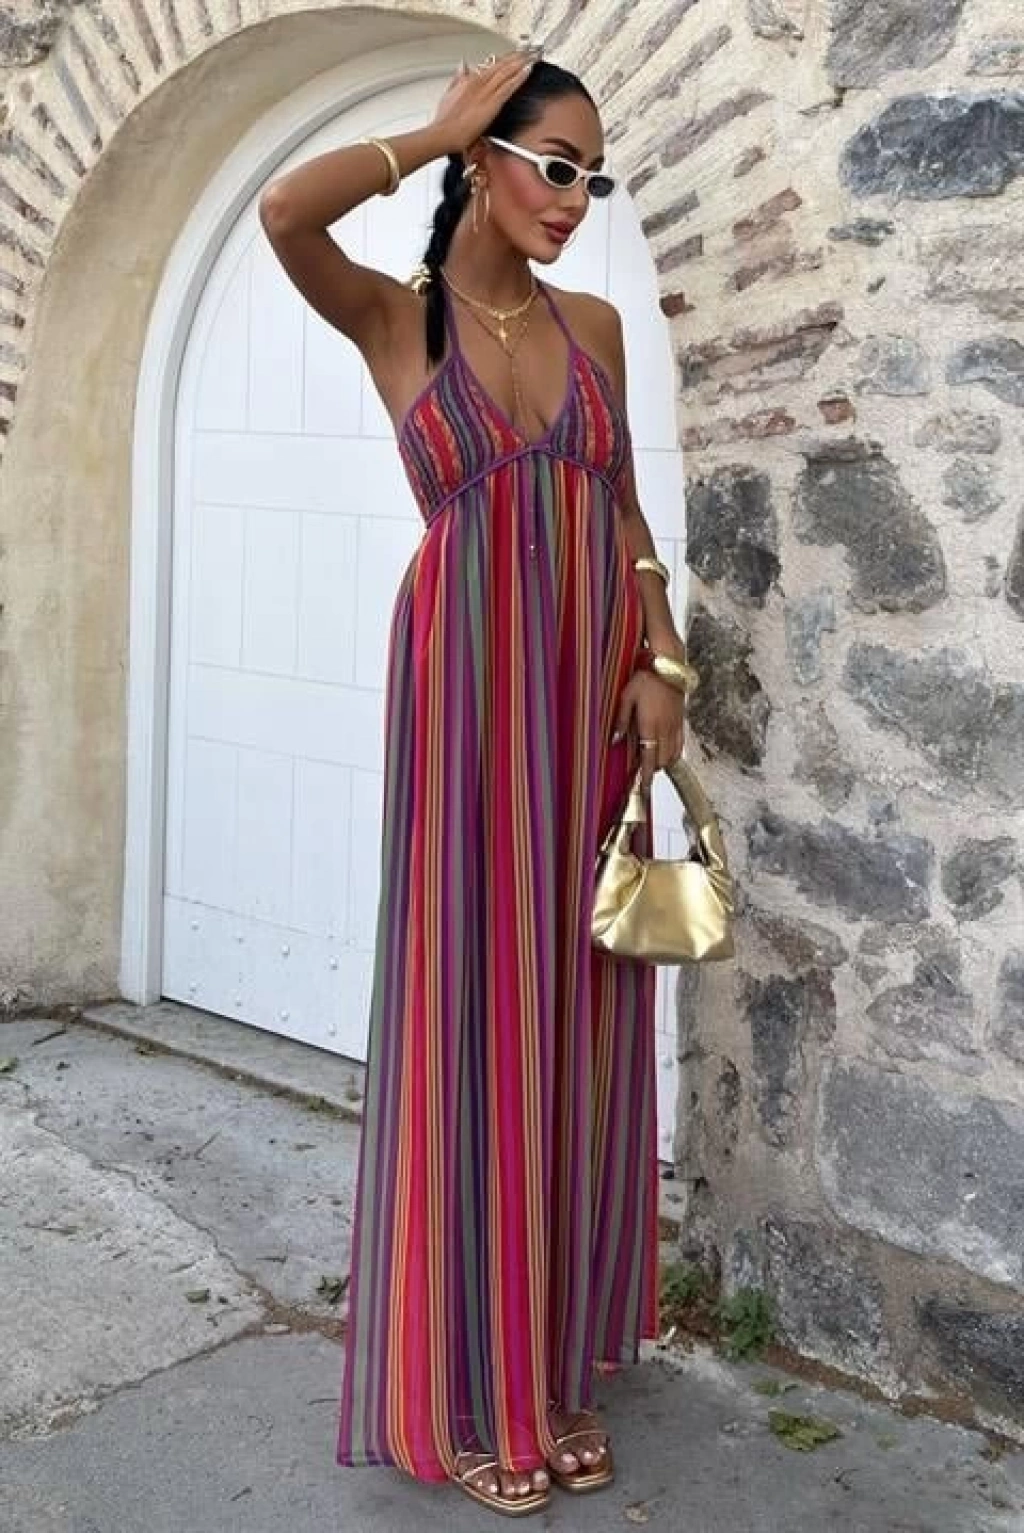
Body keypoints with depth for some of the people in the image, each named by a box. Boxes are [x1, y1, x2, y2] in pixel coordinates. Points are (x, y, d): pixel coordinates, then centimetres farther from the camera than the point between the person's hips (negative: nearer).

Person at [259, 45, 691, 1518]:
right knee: (473, 1010, -1)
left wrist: (660, 661, 0)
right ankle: (468, 1389, 14)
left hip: (593, 688, 5)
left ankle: (561, 1362, 22)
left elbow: (625, 509, 13)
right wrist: (438, 129, -7)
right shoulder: (395, 317, -1)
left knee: (578, 1019, 8)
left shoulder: (594, 324, 12)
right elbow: (284, 210, -20)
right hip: (471, 684, -4)